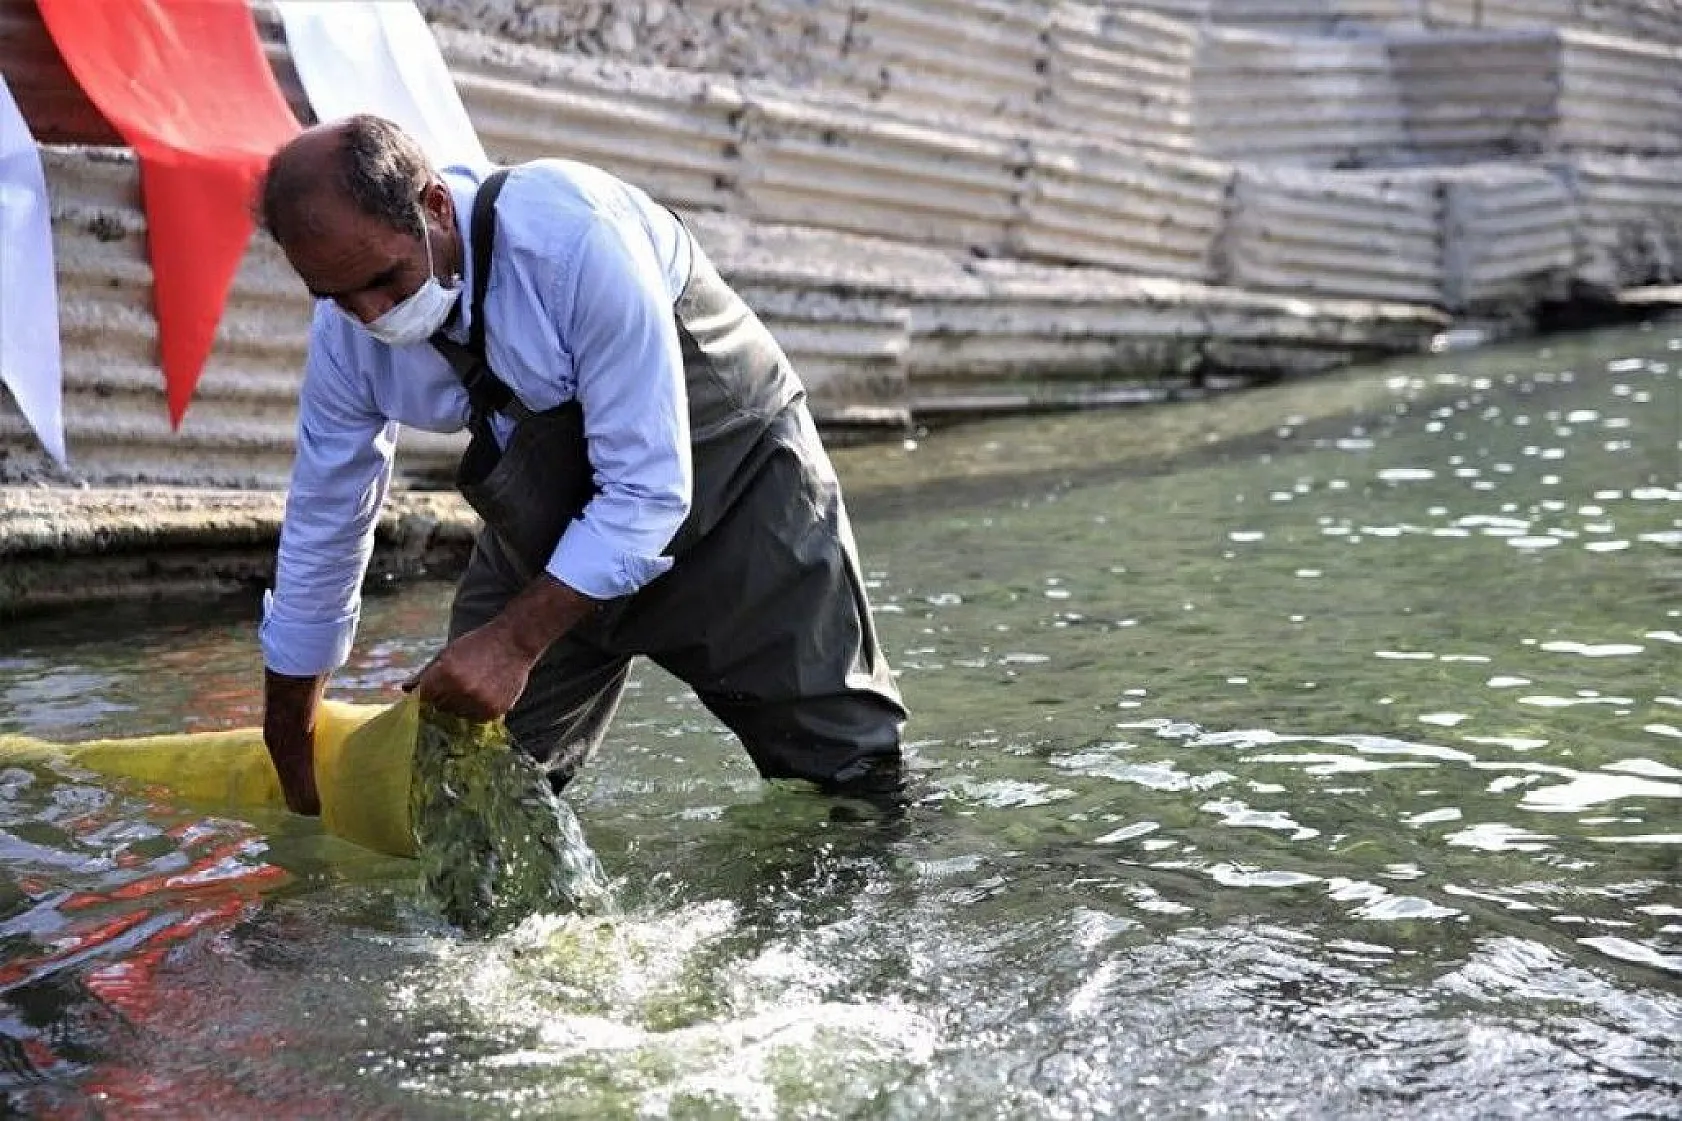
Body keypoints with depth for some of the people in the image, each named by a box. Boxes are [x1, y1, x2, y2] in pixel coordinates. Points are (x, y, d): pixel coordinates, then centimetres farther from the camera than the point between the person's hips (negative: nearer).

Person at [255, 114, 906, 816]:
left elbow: (649, 487, -31)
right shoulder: (346, 331, -15)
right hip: (550, 524, 5)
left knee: (856, 782, 0)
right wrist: (289, 756, 8)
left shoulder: (575, 237, -34)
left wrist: (516, 641, -30)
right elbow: (321, 529, -1)